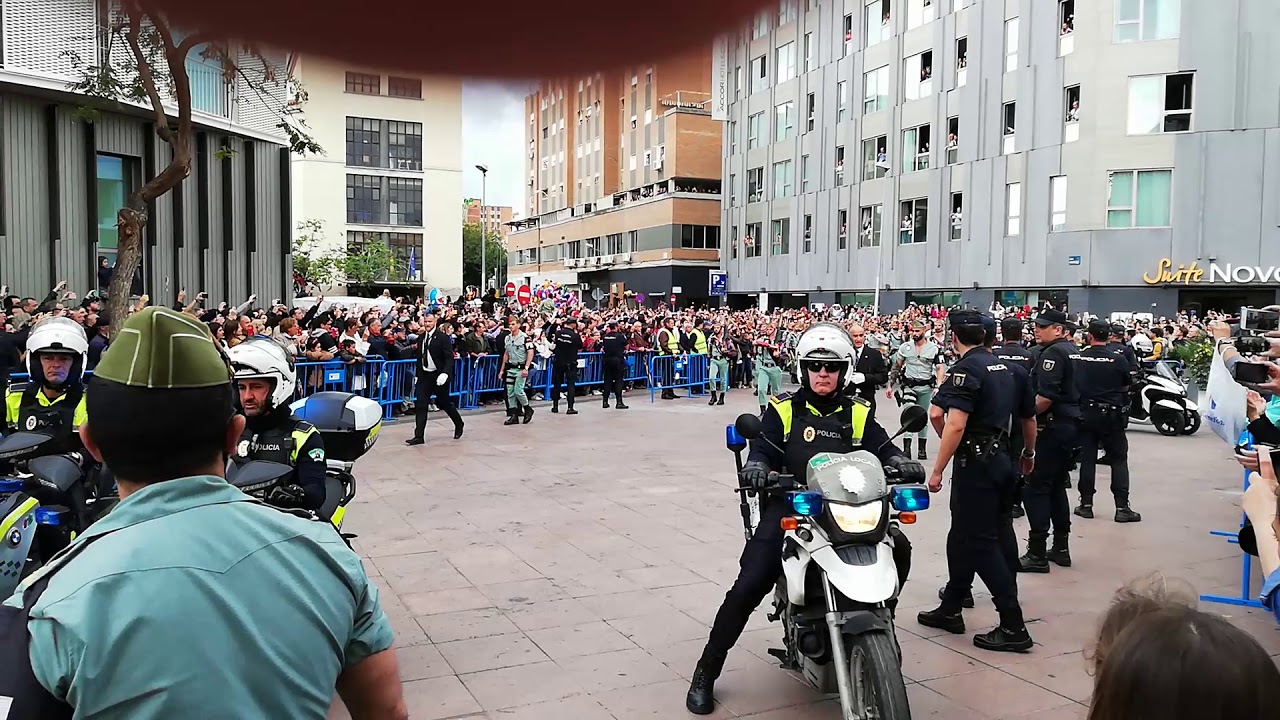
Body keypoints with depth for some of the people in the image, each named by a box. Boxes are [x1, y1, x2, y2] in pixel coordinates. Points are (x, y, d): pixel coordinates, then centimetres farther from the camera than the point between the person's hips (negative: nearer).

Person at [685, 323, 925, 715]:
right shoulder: (783, 409, 5)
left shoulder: (858, 413, 13)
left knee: (898, 547, -18)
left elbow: (882, 448, 3)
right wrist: (755, 466, -28)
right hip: (789, 508, -3)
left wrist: (901, 462, -19)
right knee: (748, 588, -15)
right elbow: (764, 448, -5)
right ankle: (705, 673, 1)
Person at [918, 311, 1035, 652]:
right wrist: (1029, 454, 35)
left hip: (975, 464, -9)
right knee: (963, 536, 17)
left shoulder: (966, 369, -15)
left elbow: (955, 425, -25)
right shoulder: (1006, 367, 12)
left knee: (980, 543, -4)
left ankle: (1013, 626, -4)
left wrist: (937, 470, -21)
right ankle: (950, 609, 26)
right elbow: (1029, 417, 21)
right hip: (1001, 459, 9)